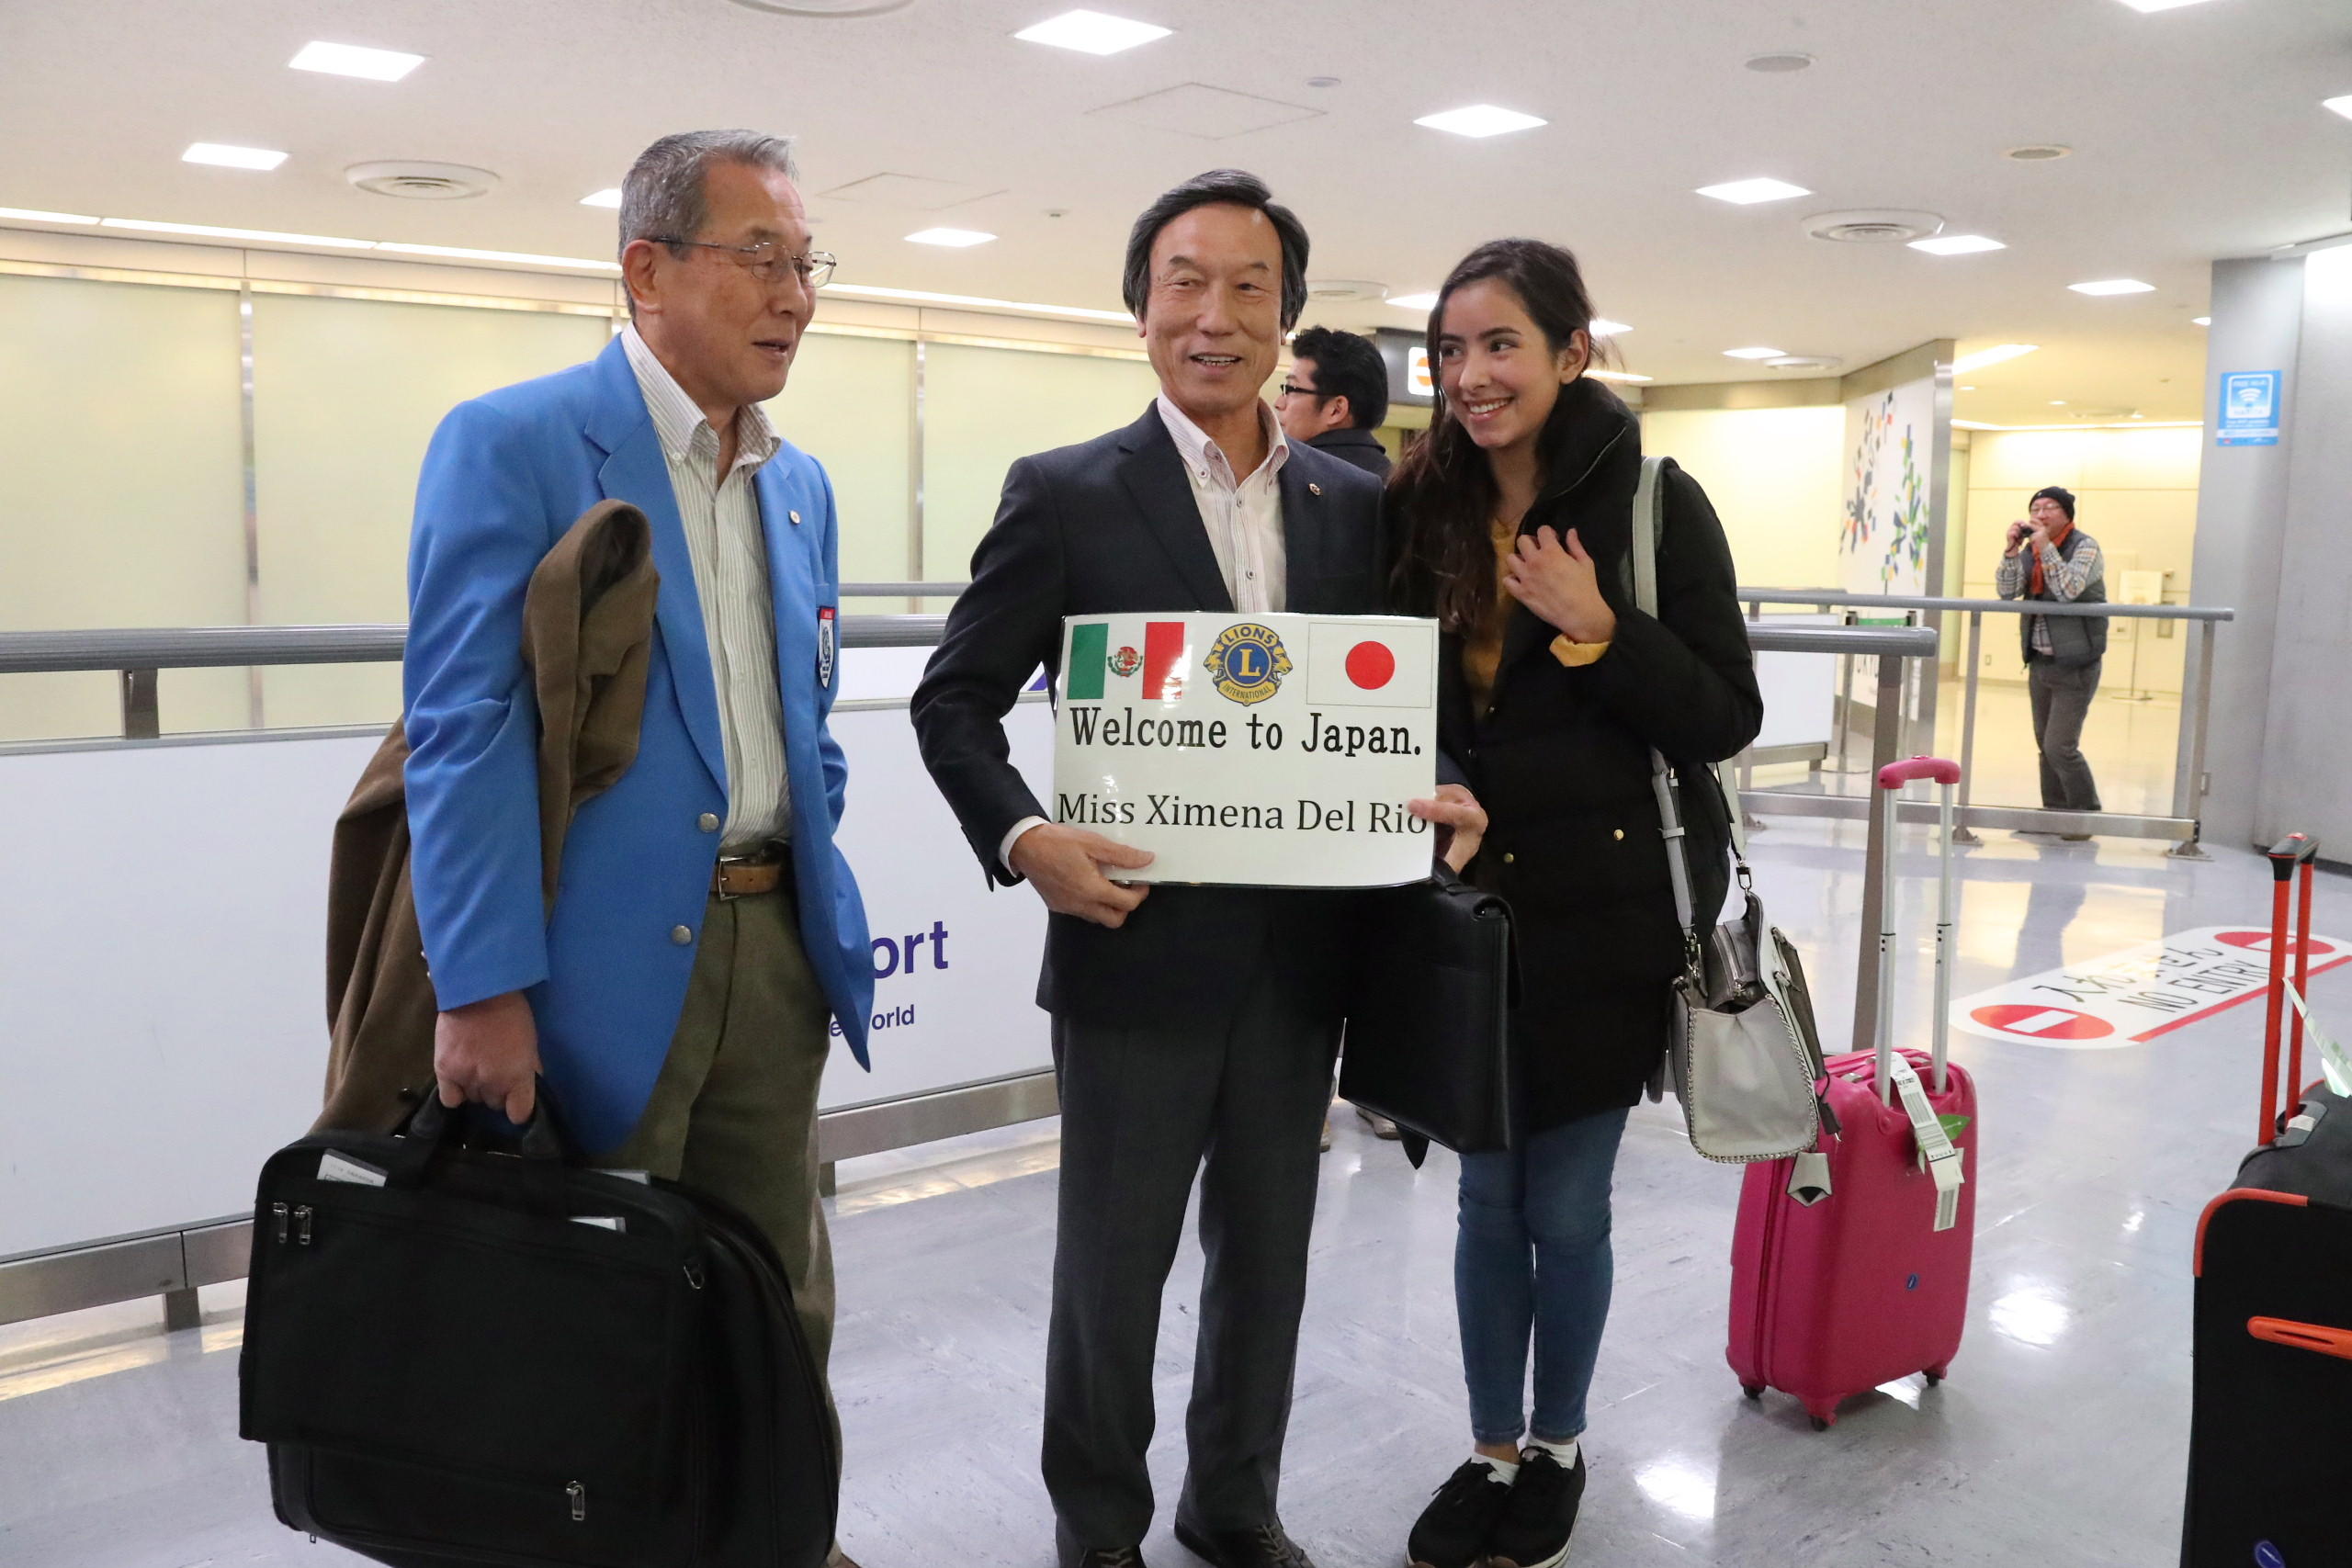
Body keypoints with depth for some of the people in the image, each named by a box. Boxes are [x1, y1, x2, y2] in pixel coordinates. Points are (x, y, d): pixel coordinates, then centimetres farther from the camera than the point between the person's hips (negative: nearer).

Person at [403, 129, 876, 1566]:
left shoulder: (803, 485, 13)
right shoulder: (510, 444, -8)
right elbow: (465, 729, -14)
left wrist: (814, 901, 11)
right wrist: (483, 991, -18)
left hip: (776, 945, 6)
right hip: (605, 960, -6)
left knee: (781, 1308, 16)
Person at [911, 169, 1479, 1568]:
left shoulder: (1358, 506, 6)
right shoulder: (1067, 495, -5)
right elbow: (956, 701, -3)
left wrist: (1436, 798, -8)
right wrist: (1025, 839, -19)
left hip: (1300, 960, 4)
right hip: (1139, 945, -3)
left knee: (1268, 1257, 18)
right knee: (1113, 1269, 12)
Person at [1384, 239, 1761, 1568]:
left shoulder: (1654, 501, -7)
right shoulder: (1424, 509, 3)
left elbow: (1730, 717, -8)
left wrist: (1595, 630, -20)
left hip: (1607, 910, -3)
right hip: (1471, 907, 3)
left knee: (1568, 1205, 8)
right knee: (1490, 1197, 13)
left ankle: (1558, 1447, 32)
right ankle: (1492, 1450, 32)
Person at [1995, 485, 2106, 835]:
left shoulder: (2085, 547, -9)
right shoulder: (2030, 549, 8)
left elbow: (2069, 589, -23)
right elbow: (2007, 591, -2)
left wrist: (2046, 547, -24)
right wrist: (2012, 549, -12)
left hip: (2075, 665, -7)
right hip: (2040, 662, 7)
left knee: (2060, 747, -11)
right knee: (2046, 746, 11)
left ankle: (2087, 815, 3)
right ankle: (2055, 812, 20)